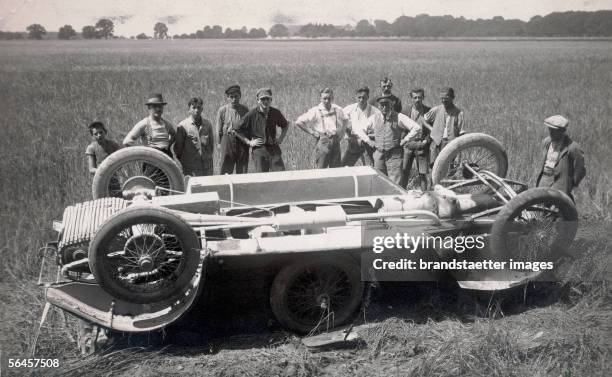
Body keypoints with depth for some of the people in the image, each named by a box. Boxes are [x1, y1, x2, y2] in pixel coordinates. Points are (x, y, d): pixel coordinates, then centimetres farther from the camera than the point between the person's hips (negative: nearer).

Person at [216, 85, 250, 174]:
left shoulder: (244, 110, 2)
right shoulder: (222, 110, -3)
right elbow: (219, 130, 3)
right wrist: (220, 143, 2)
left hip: (243, 141, 2)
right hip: (227, 140, -2)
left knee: (242, 173, 7)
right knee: (225, 171, -1)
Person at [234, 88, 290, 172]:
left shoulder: (276, 113, 5)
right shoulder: (252, 114, -6)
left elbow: (285, 125, 26)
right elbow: (236, 130, 0)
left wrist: (281, 138, 11)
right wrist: (249, 142, -4)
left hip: (274, 149, 3)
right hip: (259, 150, -3)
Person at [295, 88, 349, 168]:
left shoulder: (338, 110, 10)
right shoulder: (315, 111, -2)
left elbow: (345, 121, 29)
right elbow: (299, 122, -4)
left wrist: (341, 134, 16)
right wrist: (312, 132, -4)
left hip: (335, 141, 4)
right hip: (323, 140, -4)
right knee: (321, 168, -5)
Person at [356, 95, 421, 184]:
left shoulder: (399, 117, -3)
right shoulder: (374, 118, 8)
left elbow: (416, 128, -9)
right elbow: (360, 130, 18)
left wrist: (404, 140, -8)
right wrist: (368, 141, 7)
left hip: (394, 155, -4)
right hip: (379, 155, 4)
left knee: (395, 183, -8)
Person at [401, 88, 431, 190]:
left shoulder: (429, 111, 1)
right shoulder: (406, 112, 5)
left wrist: (426, 140, -7)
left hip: (422, 146, -1)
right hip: (408, 146, 1)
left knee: (422, 174, 3)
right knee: (404, 172, 1)